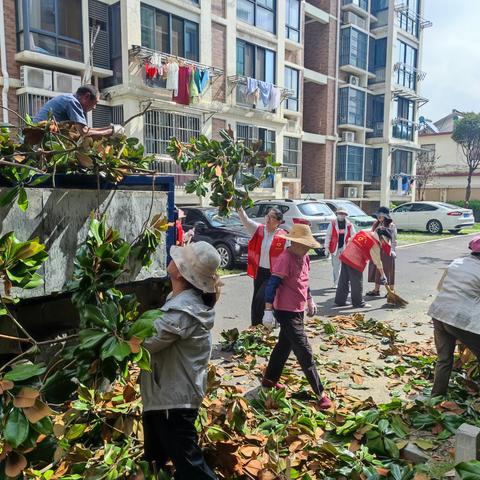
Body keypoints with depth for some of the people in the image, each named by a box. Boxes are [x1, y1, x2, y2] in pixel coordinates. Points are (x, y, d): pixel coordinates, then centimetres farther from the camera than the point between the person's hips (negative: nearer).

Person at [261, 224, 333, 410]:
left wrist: (310, 301, 24)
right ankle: (320, 394, 4)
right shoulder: (285, 259, -22)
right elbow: (272, 285, -23)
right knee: (304, 352, -4)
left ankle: (270, 379, 37)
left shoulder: (304, 258, 6)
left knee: (284, 345, 20)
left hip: (298, 310, 9)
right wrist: (268, 310, -26)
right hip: (286, 311, -9)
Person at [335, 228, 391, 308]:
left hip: (345, 257, 8)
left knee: (344, 281, 15)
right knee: (357, 284, 5)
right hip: (355, 263, -8)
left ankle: (340, 301, 24)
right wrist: (382, 275, 6)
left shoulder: (363, 232, 12)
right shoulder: (374, 245, -9)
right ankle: (358, 303, 16)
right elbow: (378, 262, -3)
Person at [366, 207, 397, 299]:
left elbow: (393, 240, -9)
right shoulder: (376, 225, 11)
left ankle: (391, 291, 11)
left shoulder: (391, 226, -8)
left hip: (387, 251, -6)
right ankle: (376, 290, 20)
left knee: (388, 270, 0)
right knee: (376, 269, 10)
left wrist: (392, 251, -15)